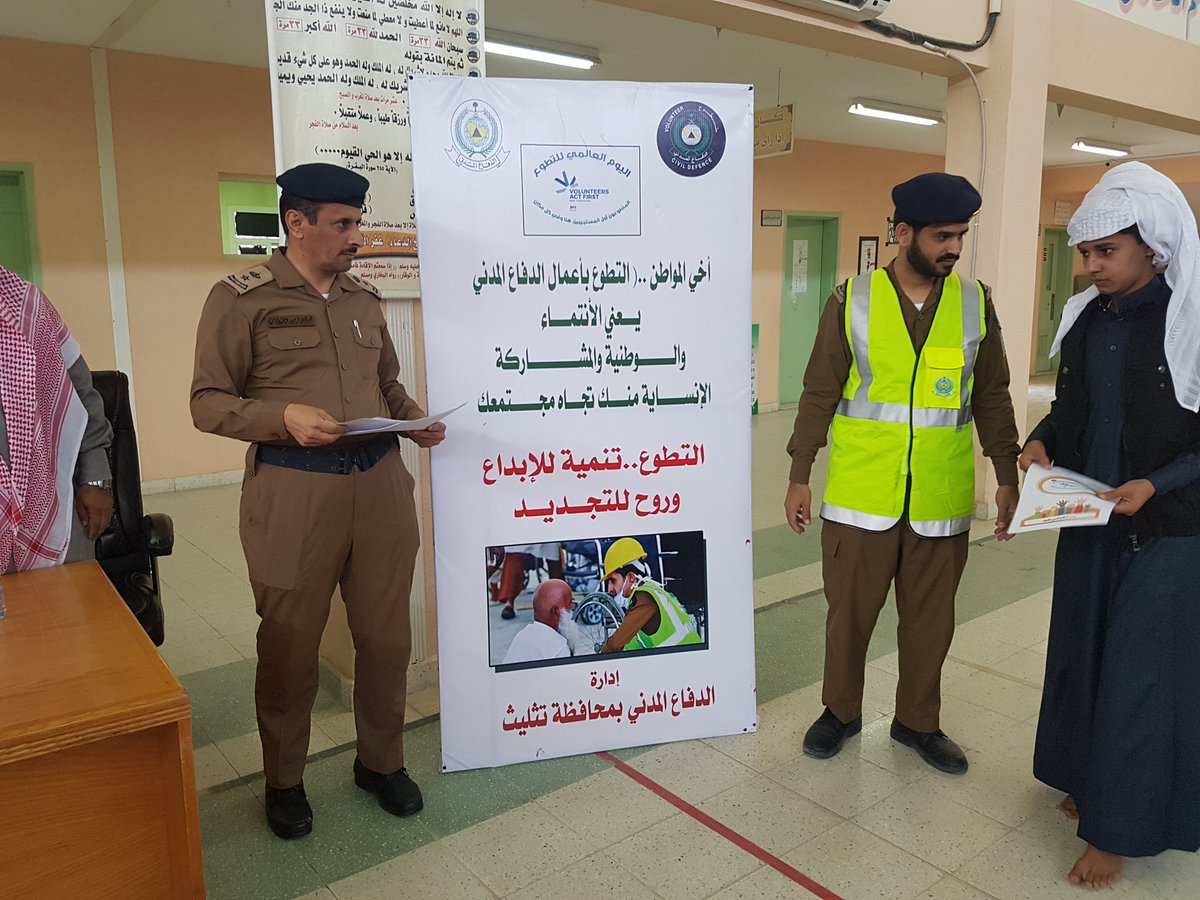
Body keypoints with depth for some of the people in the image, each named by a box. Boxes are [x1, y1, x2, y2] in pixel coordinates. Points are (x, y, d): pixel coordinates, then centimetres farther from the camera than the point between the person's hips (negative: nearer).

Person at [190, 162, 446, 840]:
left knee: (387, 636, 11)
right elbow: (208, 403, -4)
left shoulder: (364, 297, 13)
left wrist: (416, 420, 2)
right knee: (289, 644, 9)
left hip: (381, 481, 5)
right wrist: (284, 416, -20)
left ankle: (382, 761, 33)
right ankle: (285, 780, 32)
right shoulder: (241, 298, -3)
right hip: (293, 491, -4)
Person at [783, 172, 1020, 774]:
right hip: (860, 497, -2)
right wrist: (799, 477, -2)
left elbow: (992, 397, 9)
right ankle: (840, 712, 33)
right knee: (849, 612, 10)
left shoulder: (975, 302, 3)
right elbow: (819, 393, -1)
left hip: (940, 500, 2)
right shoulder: (852, 300, -4)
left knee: (930, 620, 14)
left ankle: (917, 721, 35)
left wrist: (1007, 476, 7)